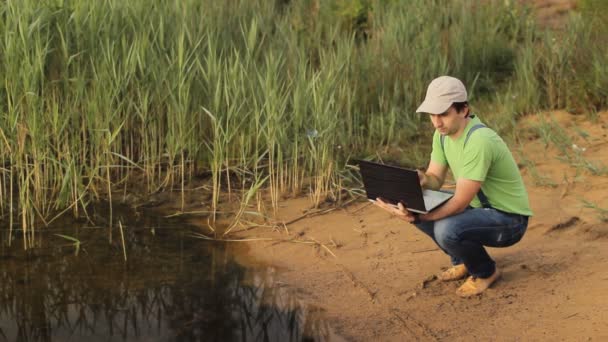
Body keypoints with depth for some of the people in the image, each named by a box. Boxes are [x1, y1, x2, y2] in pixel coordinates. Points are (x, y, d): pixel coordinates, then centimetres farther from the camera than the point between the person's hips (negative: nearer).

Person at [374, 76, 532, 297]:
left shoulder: (478, 141, -30)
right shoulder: (443, 132, -3)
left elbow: (460, 202, -30)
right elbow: (435, 179, 1)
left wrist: (415, 217, -40)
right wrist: (421, 180, -23)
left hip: (508, 218, -8)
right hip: (479, 207, 8)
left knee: (447, 229, -32)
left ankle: (485, 272, -1)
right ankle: (462, 261, 14)